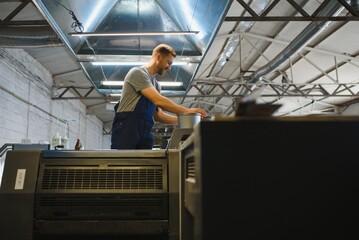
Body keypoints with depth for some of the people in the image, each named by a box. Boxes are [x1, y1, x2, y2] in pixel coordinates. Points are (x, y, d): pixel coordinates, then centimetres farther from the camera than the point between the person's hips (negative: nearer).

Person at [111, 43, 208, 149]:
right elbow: (158, 101, -16)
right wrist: (187, 111, -11)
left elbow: (157, 115, 19)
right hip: (126, 132, -8)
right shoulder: (138, 72, -6)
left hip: (144, 135, 8)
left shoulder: (155, 85, 20)